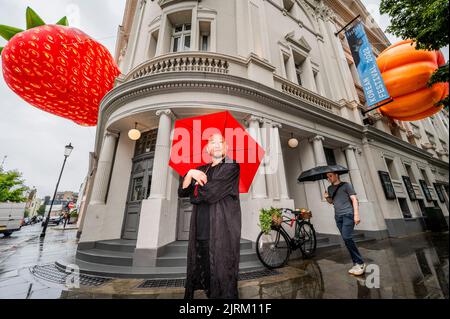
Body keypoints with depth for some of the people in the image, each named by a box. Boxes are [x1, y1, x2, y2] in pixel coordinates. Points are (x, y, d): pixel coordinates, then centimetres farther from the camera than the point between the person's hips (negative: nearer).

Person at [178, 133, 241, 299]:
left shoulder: (231, 167, -3)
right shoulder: (201, 170, 15)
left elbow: (212, 191, -15)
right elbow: (182, 192, 6)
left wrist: (195, 195, 3)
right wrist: (190, 174, -11)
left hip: (221, 233, -5)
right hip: (200, 233, 5)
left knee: (221, 278, 3)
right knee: (200, 276, 14)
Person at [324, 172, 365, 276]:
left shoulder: (346, 185, 0)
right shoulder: (330, 188, 15)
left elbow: (354, 199, -4)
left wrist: (356, 214, -13)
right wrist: (327, 197, 1)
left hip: (348, 214, -6)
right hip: (338, 216, 6)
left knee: (347, 238, -17)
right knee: (347, 240, 6)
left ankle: (360, 263, -3)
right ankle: (356, 263, 15)